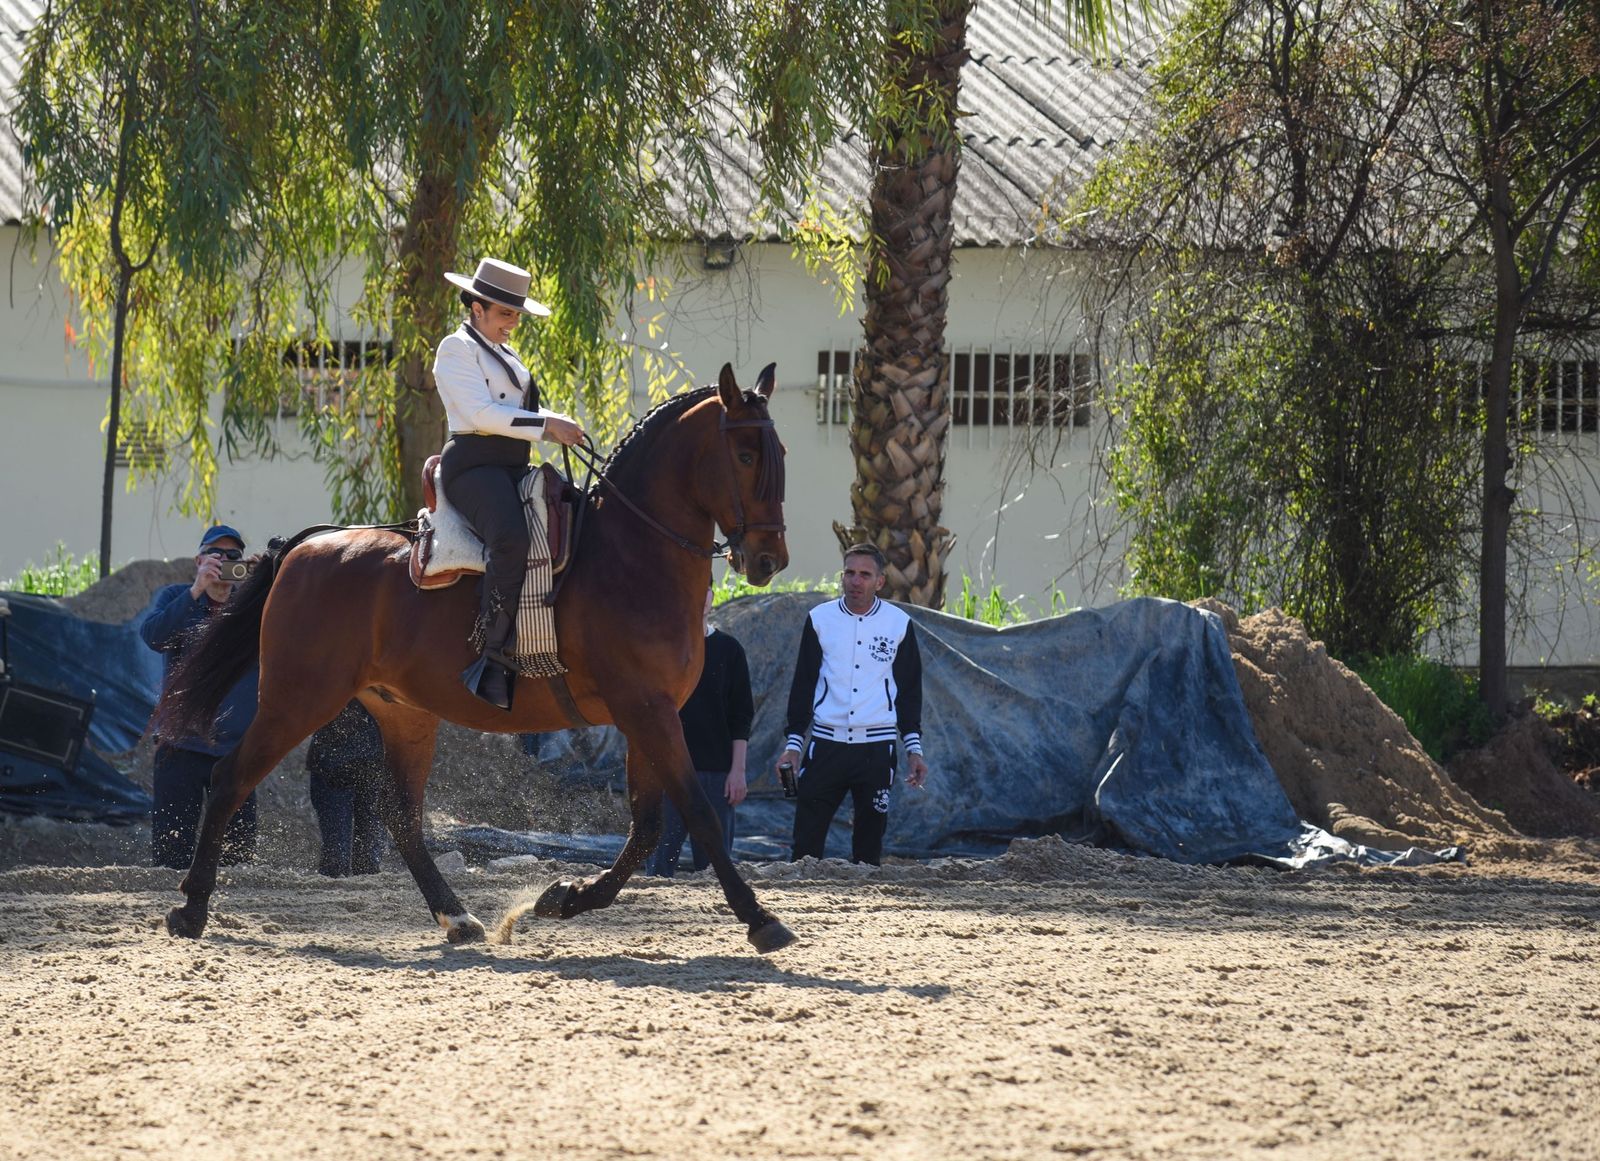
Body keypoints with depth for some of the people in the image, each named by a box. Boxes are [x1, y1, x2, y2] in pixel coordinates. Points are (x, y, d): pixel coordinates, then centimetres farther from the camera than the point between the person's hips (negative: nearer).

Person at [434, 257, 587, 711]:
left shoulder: (504, 355, 25)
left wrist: (559, 423, 5)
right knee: (511, 539, -35)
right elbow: (481, 413, -15)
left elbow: (522, 411, 27)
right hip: (473, 465, -10)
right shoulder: (457, 350, -3)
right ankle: (490, 659, -37)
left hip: (514, 468, 10)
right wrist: (547, 426, -18)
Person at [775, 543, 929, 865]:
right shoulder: (820, 619, 5)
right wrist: (792, 743, 3)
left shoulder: (899, 624, 5)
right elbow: (803, 685, 9)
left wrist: (913, 748, 4)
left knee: (869, 846, 3)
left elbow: (909, 690, 10)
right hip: (826, 745, 0)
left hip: (876, 749, 0)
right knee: (806, 842, -6)